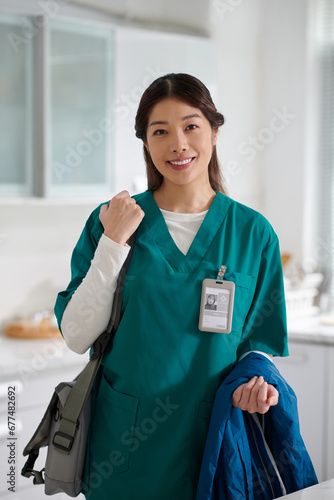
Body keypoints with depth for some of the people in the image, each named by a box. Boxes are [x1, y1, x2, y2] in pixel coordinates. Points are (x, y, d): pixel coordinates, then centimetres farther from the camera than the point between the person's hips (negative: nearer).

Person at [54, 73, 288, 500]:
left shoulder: (253, 232, -1)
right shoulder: (111, 220, -3)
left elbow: (260, 339, 6)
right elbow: (76, 337, -8)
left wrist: (253, 379, -15)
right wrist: (113, 244, -15)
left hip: (214, 435, 1)